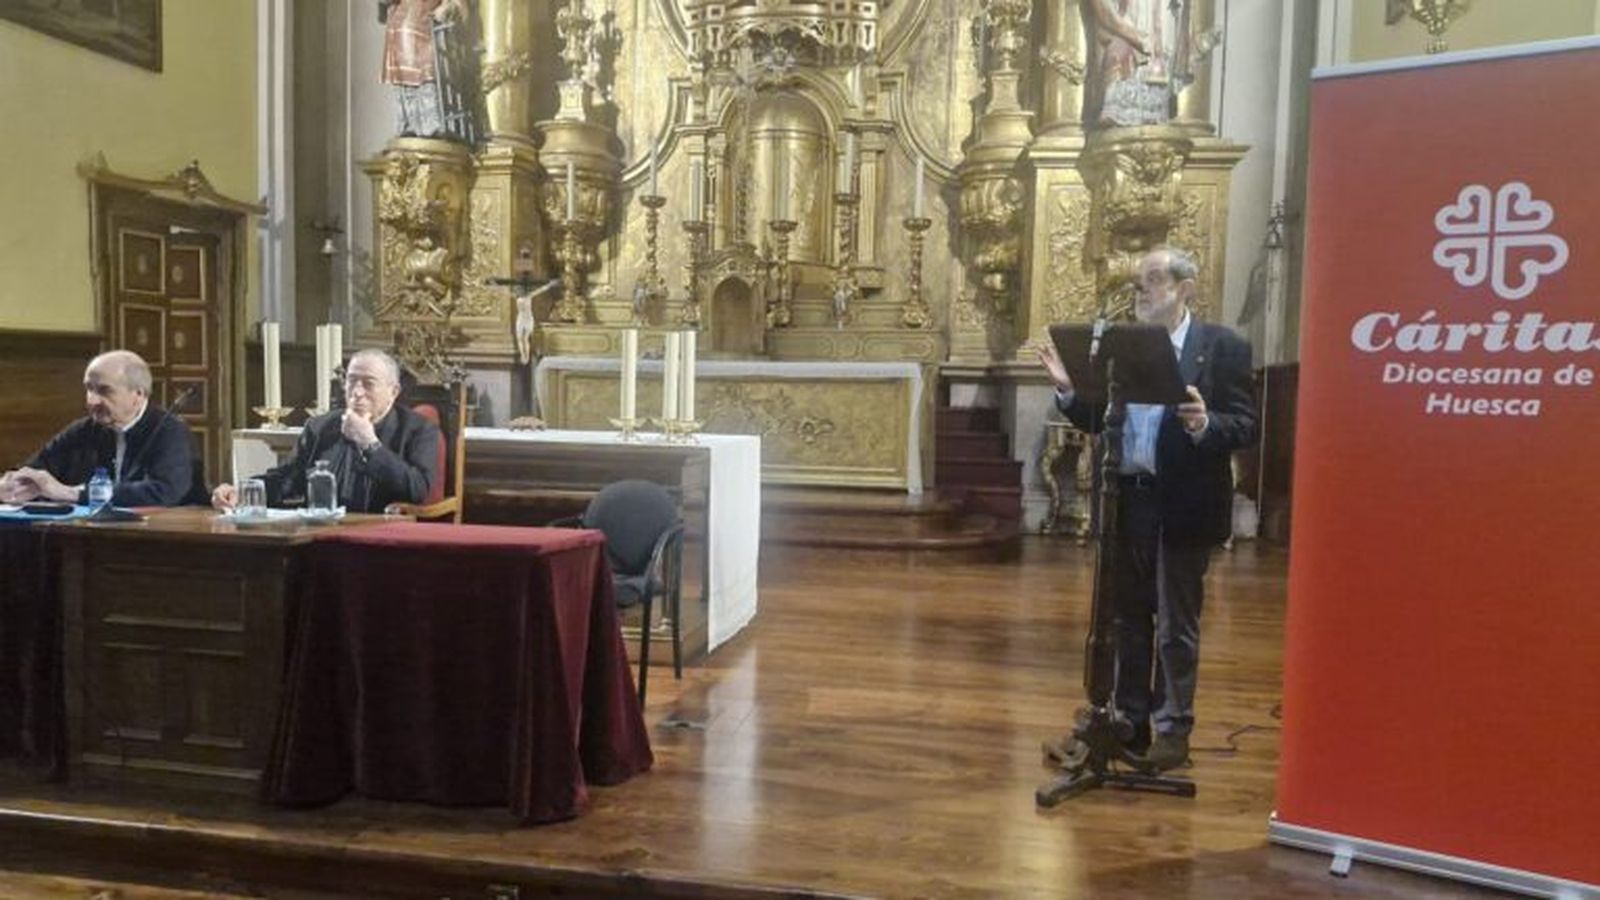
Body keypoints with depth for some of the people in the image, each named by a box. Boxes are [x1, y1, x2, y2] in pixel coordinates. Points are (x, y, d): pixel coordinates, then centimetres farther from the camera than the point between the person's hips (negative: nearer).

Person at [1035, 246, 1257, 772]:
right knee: (1127, 618, 15)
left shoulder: (1222, 347, -5)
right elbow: (1098, 421, 7)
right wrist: (1069, 390, -9)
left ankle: (1173, 729, 20)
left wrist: (1205, 424, -30)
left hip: (1182, 504, -5)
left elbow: (1245, 427, -11)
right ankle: (1128, 722, 28)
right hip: (1126, 499, 5)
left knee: (1176, 623, 7)